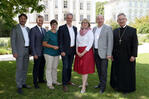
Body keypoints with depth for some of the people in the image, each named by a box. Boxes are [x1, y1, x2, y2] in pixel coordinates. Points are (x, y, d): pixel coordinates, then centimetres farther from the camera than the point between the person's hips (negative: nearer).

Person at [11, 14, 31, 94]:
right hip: (19, 51, -6)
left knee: (25, 68, 10)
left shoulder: (28, 29, 14)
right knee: (19, 68, -5)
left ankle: (23, 83, 22)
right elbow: (13, 41, -9)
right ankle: (19, 86, 3)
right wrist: (14, 52, -16)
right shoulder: (15, 28, -4)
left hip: (27, 50, 6)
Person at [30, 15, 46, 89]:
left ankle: (41, 79, 32)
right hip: (37, 53, -6)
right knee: (36, 68, 2)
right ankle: (35, 82, 15)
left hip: (44, 52, 6)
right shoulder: (33, 30, -8)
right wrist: (34, 53, -16)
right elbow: (32, 42, -12)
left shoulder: (44, 30, 12)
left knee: (42, 67, 16)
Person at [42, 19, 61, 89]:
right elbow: (44, 44, -10)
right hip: (49, 53, -5)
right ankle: (49, 83, 7)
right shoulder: (48, 33, -8)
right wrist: (53, 46, -18)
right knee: (49, 68, -2)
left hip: (56, 53, 6)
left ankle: (54, 80, 27)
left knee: (55, 67, 13)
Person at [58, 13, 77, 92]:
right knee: (65, 67, -6)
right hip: (65, 50, -5)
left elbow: (75, 39, 15)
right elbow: (60, 41, -9)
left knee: (70, 67, 14)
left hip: (72, 50, 5)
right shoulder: (62, 28, -5)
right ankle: (64, 84, 3)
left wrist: (75, 49, 9)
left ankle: (68, 80, 29)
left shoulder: (75, 28, 12)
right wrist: (61, 51, -16)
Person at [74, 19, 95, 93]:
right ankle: (85, 82, 26)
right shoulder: (79, 32, 11)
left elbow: (90, 44, -12)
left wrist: (83, 53, -16)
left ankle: (83, 86, 0)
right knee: (81, 68, 9)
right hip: (79, 52, 6)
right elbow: (77, 43, 12)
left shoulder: (90, 32, -6)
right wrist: (77, 51, -3)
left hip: (87, 51, -6)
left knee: (85, 68, -5)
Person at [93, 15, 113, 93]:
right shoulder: (94, 29, 12)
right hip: (96, 52, 6)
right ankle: (101, 83, 29)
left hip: (103, 53, -6)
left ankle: (103, 87, 11)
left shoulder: (108, 28, -7)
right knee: (99, 69, 14)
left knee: (103, 70, -1)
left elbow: (110, 41, -11)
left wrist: (109, 54, -16)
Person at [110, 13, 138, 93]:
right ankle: (118, 86, 31)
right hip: (117, 57, 4)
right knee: (117, 72, 12)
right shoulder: (115, 31, 7)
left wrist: (133, 55, -13)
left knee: (128, 73, 7)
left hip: (128, 57, -3)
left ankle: (128, 88, 25)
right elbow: (113, 44, 8)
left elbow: (135, 44, -7)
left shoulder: (132, 30, -4)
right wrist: (112, 54, 3)